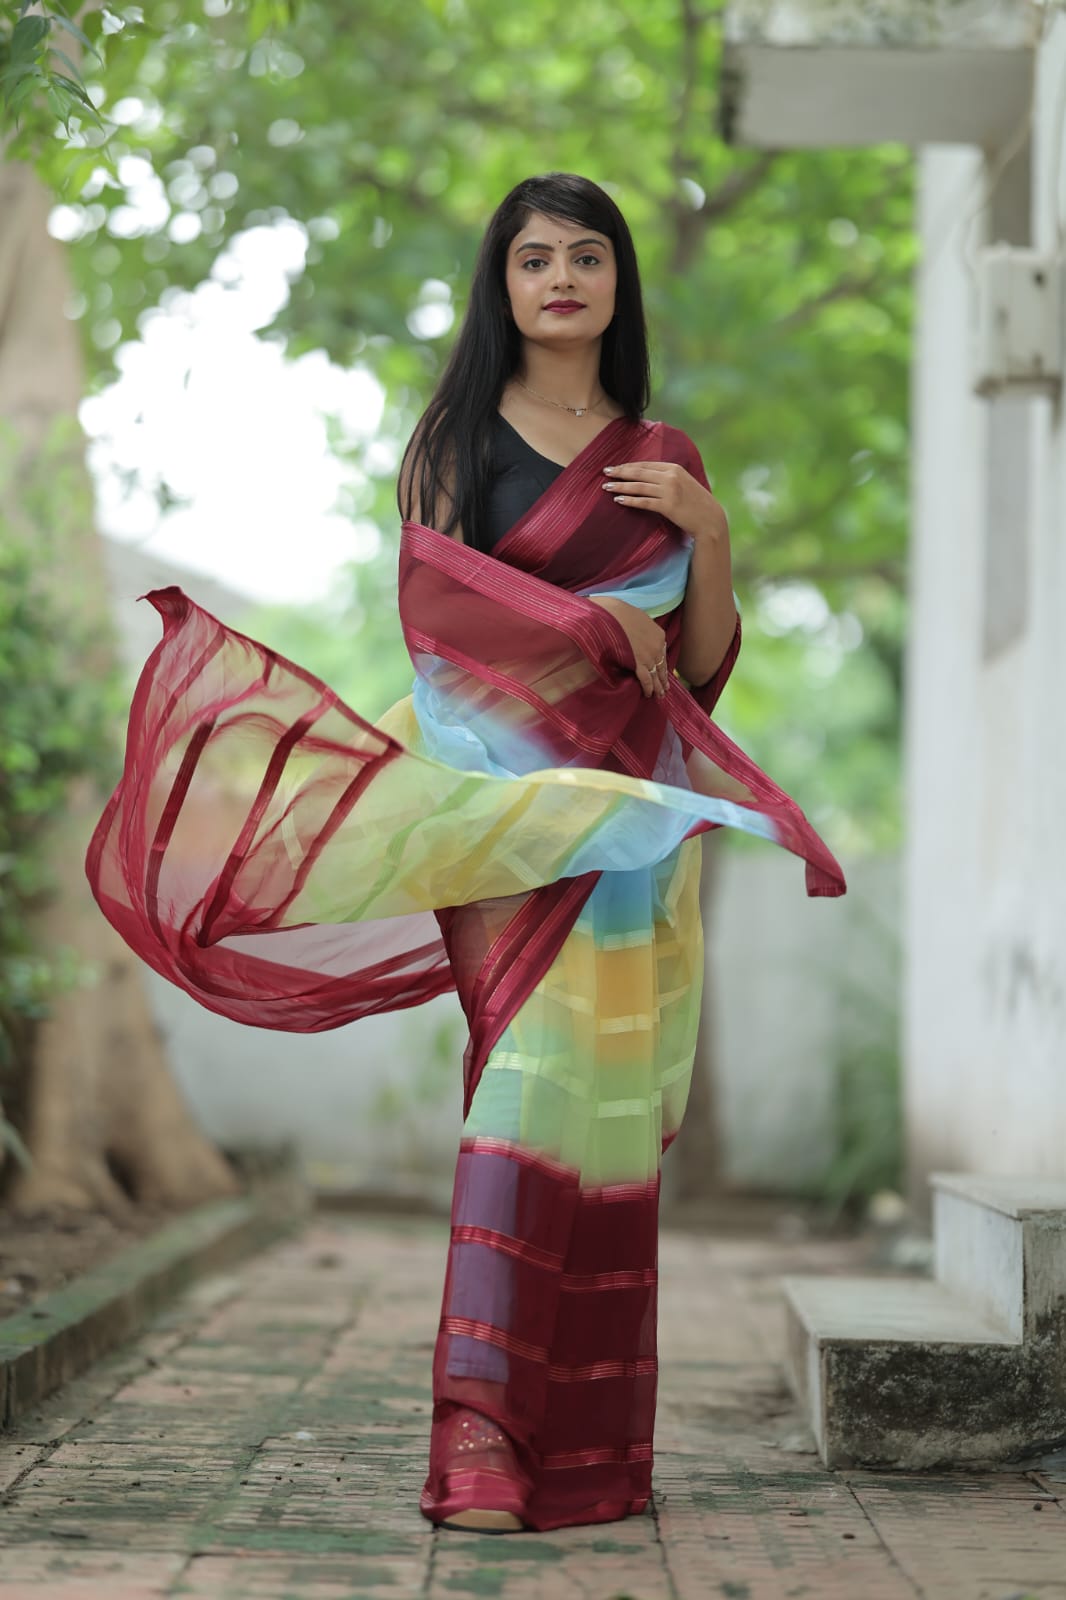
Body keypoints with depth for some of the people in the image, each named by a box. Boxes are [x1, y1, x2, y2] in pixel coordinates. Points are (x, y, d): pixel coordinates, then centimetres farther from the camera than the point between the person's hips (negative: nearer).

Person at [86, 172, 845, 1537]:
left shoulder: (664, 458, 17)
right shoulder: (455, 435, 11)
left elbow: (703, 667, 13)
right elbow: (433, 593, -4)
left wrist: (709, 536, -2)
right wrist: (599, 618, -8)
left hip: (629, 809, 3)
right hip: (499, 788, -3)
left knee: (598, 1096, -1)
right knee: (534, 1072, -17)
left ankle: (586, 1444, 4)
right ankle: (483, 1426, -19)